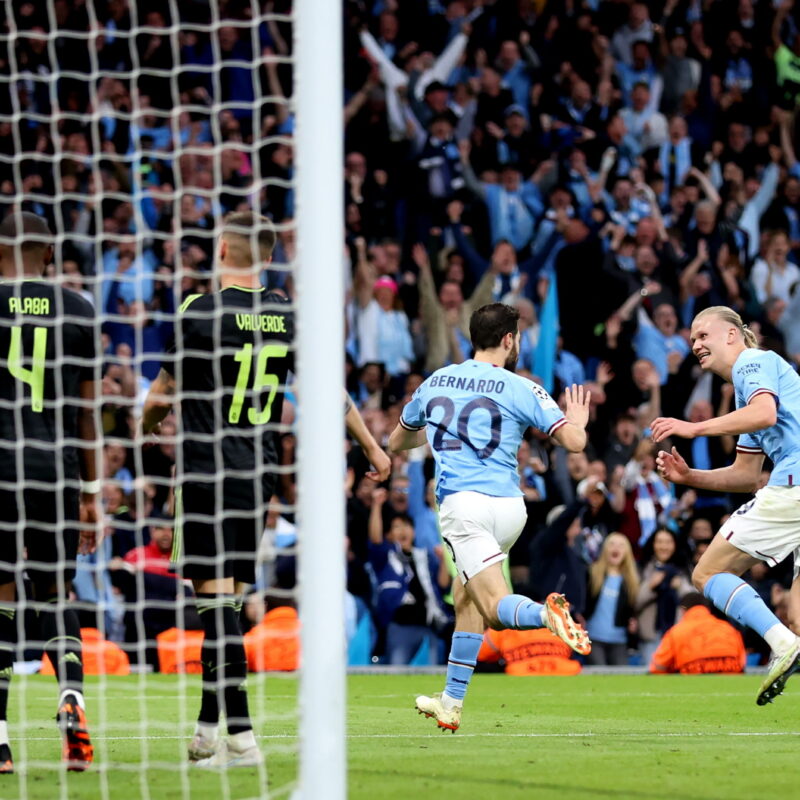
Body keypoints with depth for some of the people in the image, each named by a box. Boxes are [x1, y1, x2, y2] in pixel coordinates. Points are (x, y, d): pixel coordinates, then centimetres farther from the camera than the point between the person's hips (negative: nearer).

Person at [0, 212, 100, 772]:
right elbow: (88, 408, 10)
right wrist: (91, 490, 15)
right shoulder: (77, 310, 7)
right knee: (55, 593, 12)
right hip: (57, 469, 2)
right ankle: (72, 695, -14)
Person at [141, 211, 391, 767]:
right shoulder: (287, 315, 5)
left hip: (206, 471, -6)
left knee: (215, 596, -8)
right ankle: (208, 730, 17)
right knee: (229, 598, 12)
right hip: (259, 472, 6)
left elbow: (165, 390, 2)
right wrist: (373, 448, 24)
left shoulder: (201, 312, -9)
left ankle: (241, 736, -15)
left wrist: (148, 426, 24)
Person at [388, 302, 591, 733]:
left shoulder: (435, 383, 13)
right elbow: (574, 441, -4)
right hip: (509, 505, 1)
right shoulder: (520, 388, 3)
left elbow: (396, 442, 28)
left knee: (496, 605, -12)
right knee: (465, 598, 19)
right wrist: (578, 421, 21)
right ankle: (450, 704, 20)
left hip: (463, 503, -1)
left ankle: (544, 613, -47)